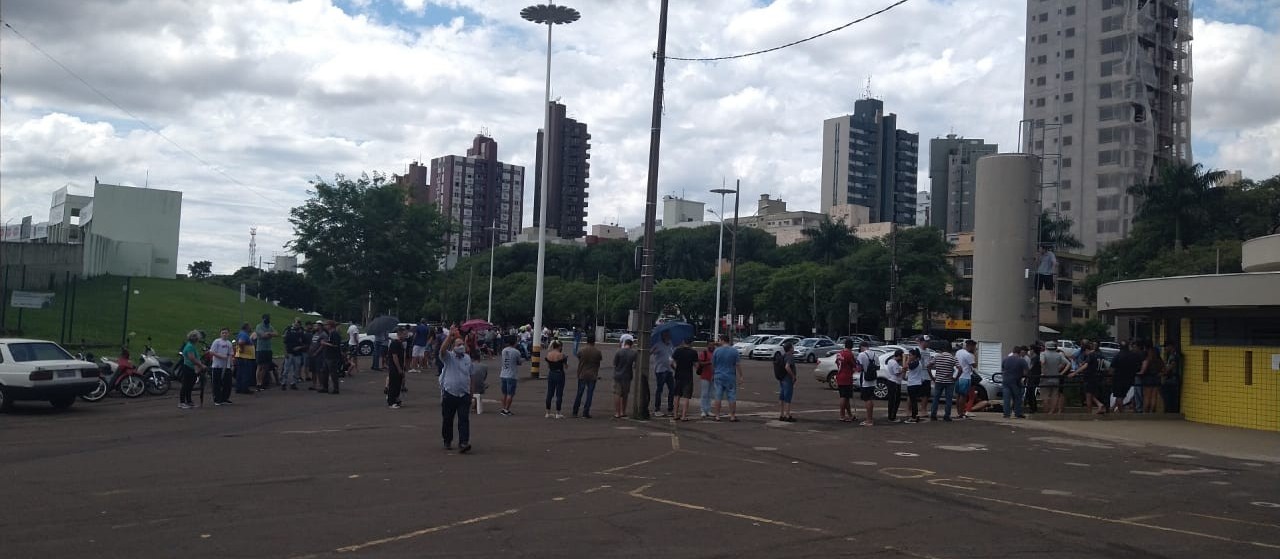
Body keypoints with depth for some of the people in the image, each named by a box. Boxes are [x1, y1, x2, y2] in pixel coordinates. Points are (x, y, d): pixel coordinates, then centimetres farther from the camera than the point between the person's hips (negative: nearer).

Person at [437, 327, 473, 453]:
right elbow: (442, 350, -27)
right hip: (449, 394, -2)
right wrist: (450, 336, -36)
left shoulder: (467, 358, 10)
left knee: (464, 419, -9)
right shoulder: (448, 357, -3)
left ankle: (463, 443, -15)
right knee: (448, 420, 9)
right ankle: (447, 442, 26)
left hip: (464, 394, 2)